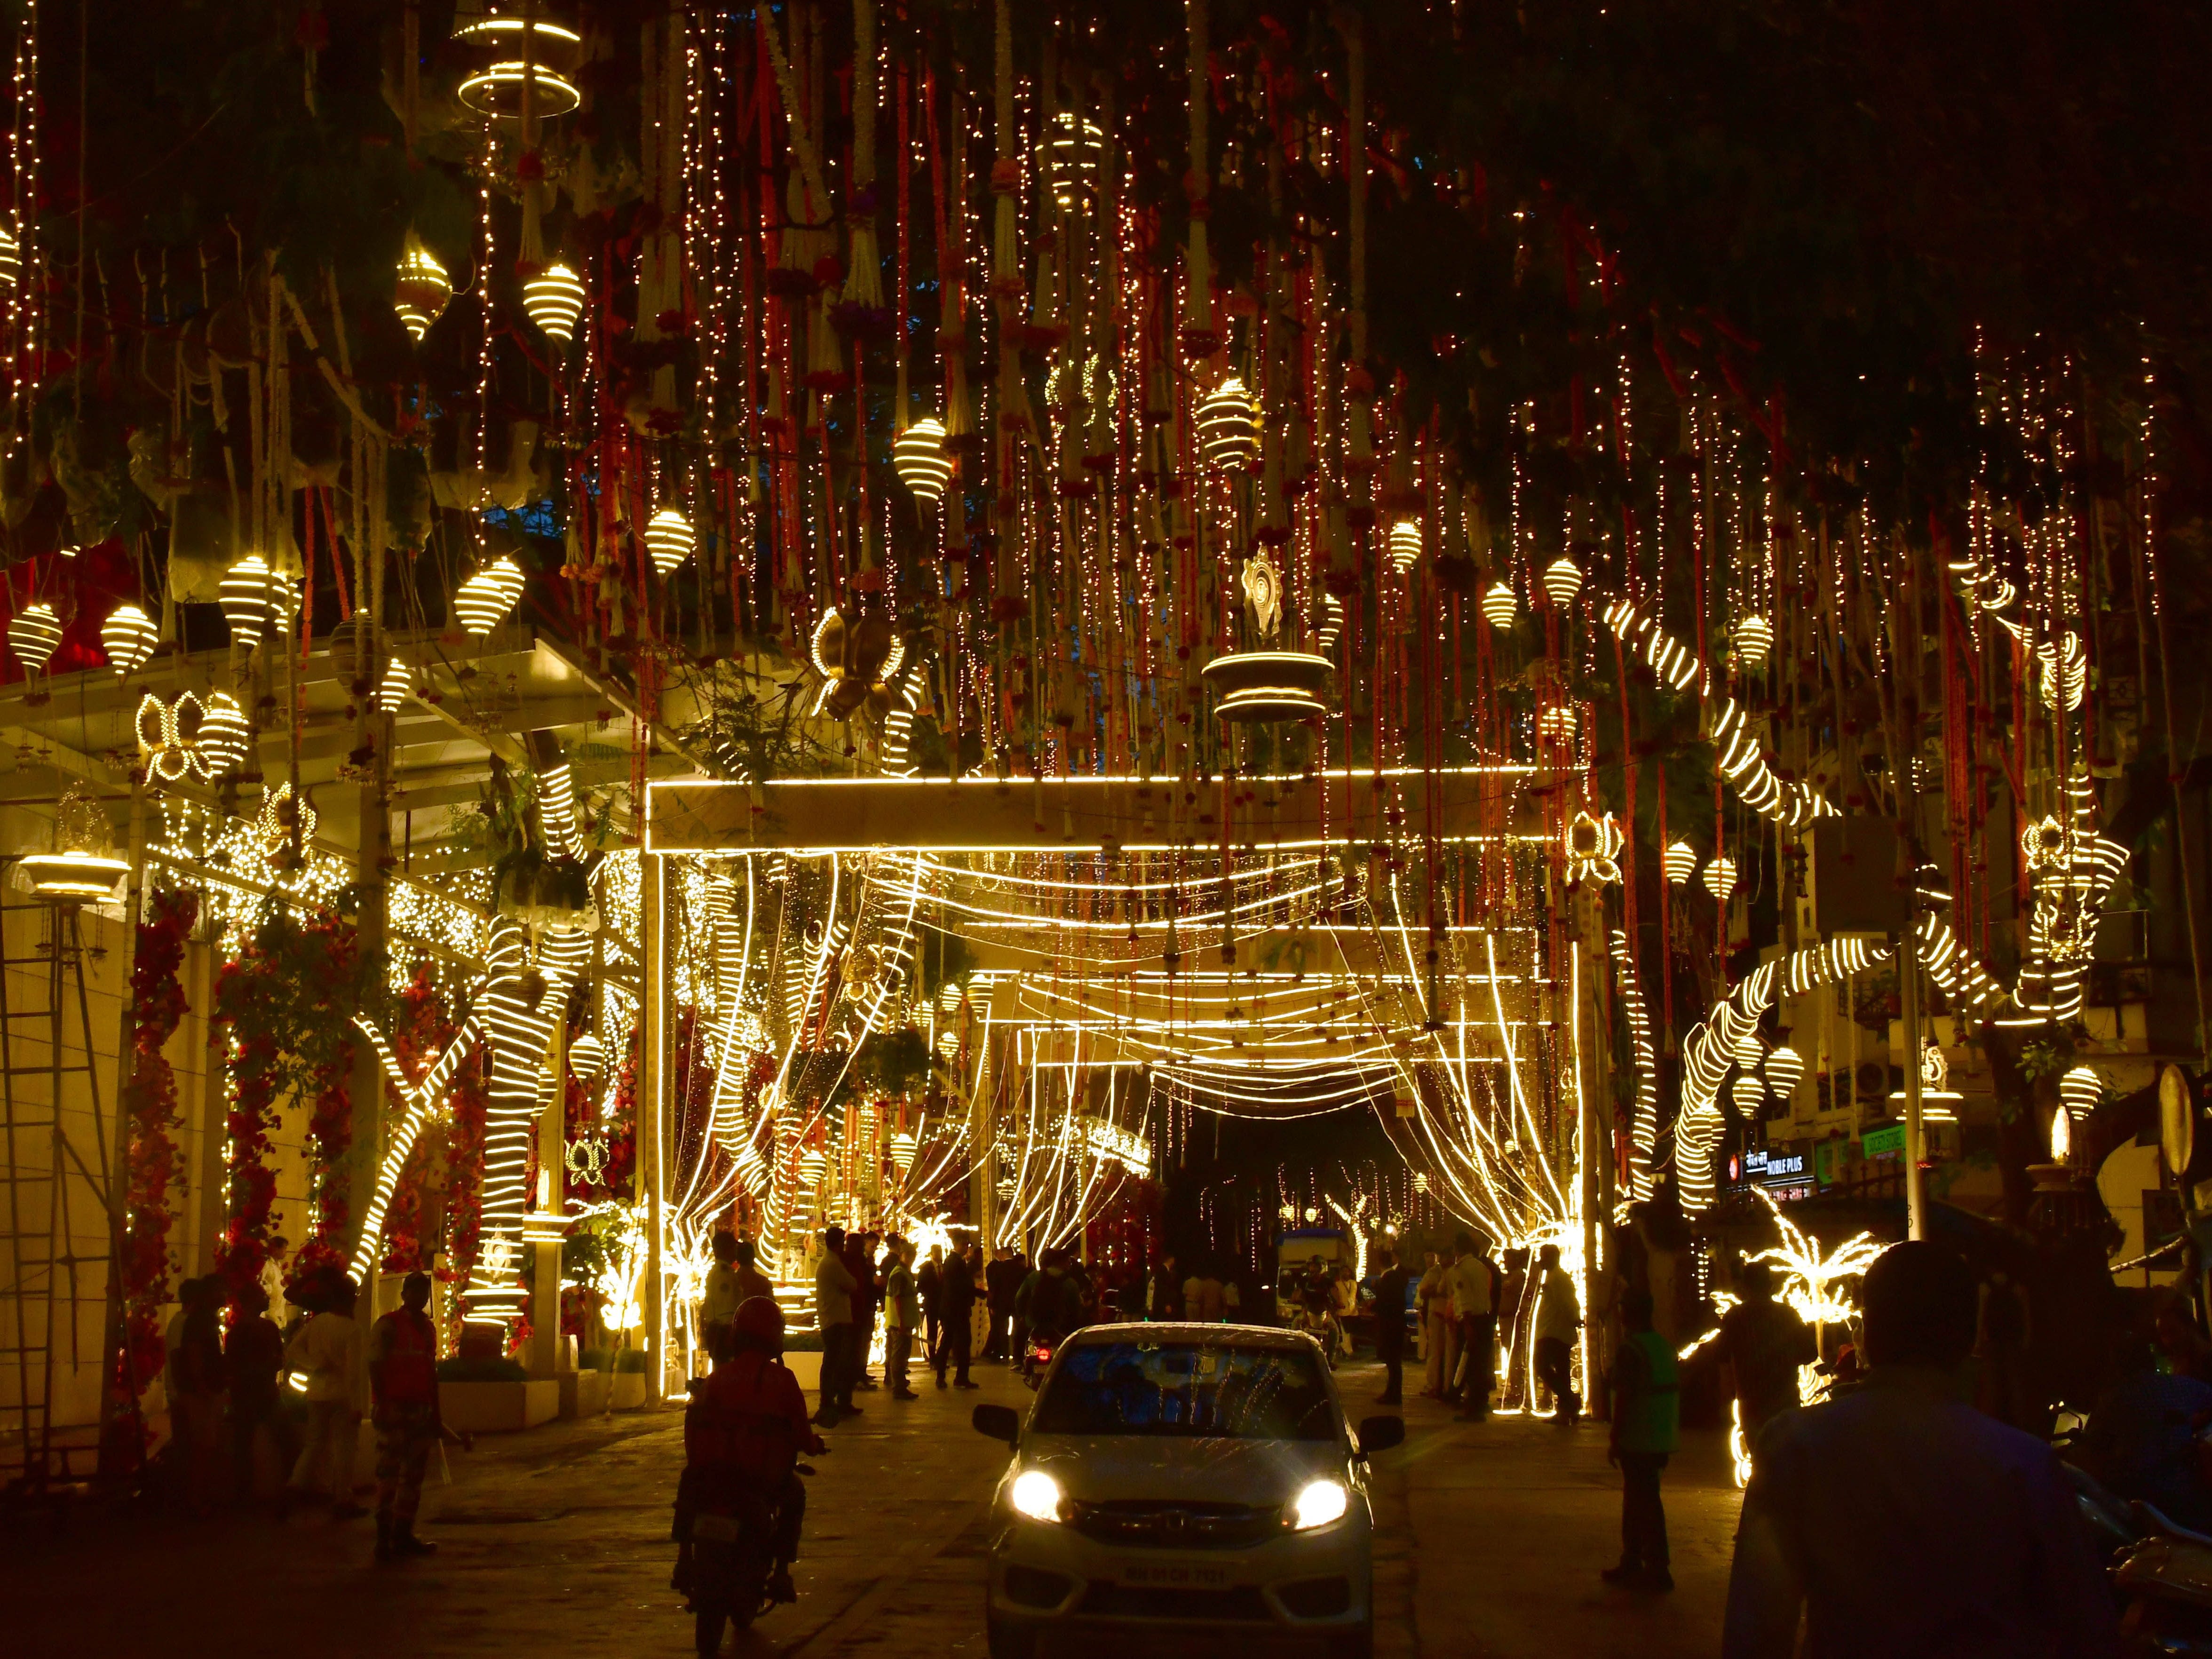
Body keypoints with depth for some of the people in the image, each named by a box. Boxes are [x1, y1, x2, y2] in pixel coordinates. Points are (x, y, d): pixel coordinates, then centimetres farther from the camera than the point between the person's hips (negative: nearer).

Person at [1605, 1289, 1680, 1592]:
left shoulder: (1631, 1349, -17)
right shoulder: (1664, 1346, 10)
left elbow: (1624, 1397, -19)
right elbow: (1674, 1392, 14)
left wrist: (1614, 1439, -13)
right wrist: (1677, 1429, 23)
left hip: (1638, 1442, -9)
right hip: (1661, 1441, 9)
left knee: (1644, 1503, -4)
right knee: (1636, 1501, 17)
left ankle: (1658, 1570, -2)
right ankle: (1631, 1564, 24)